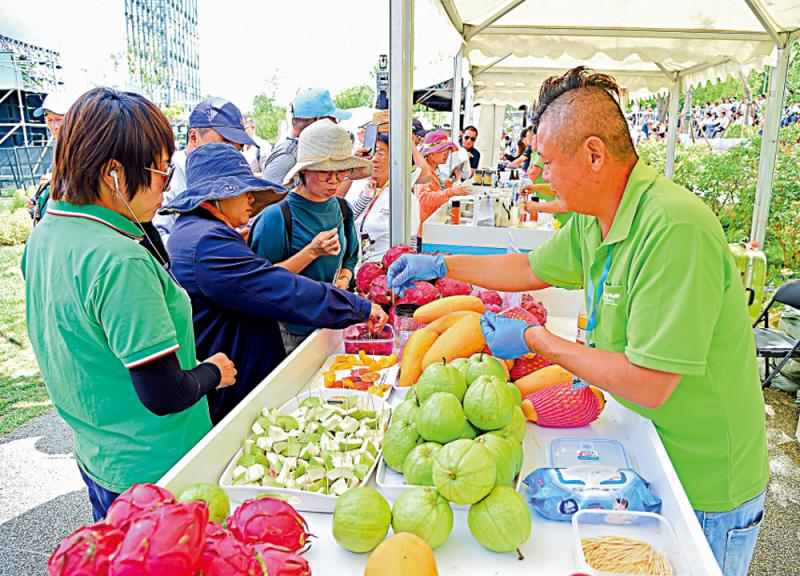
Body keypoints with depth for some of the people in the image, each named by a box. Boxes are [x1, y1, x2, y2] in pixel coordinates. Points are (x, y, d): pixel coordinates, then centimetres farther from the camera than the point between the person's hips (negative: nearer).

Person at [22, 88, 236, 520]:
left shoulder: (43, 236, -1)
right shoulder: (120, 261, -30)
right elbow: (164, 395, -28)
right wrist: (214, 372, -9)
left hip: (94, 454, 8)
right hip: (154, 475, -8)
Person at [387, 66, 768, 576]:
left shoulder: (675, 228, -32)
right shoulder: (593, 220, -4)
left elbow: (648, 385, -31)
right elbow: (532, 269, 13)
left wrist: (535, 339, -21)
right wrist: (439, 264, 14)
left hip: (706, 481, -7)